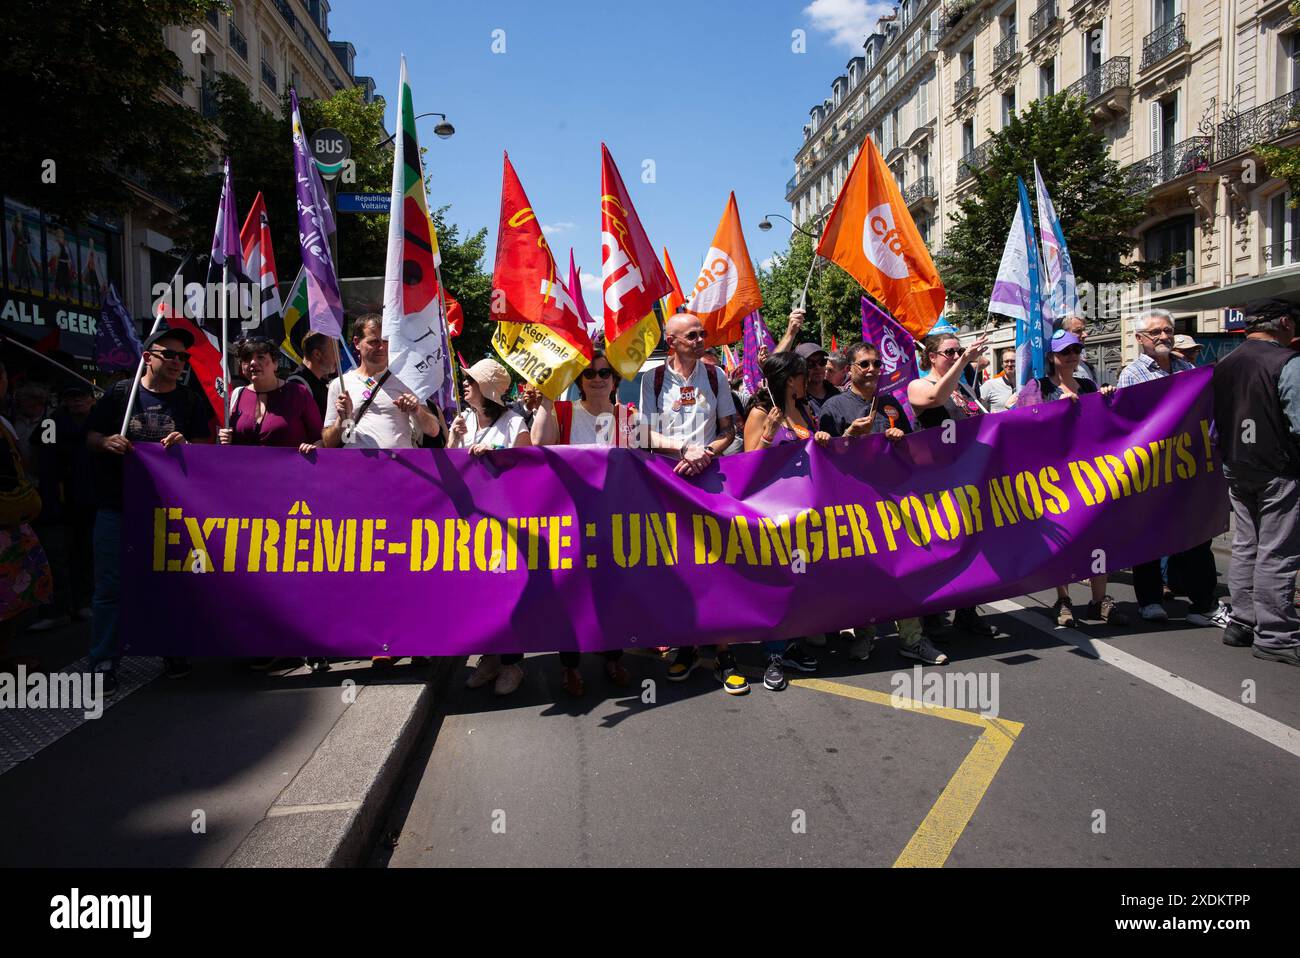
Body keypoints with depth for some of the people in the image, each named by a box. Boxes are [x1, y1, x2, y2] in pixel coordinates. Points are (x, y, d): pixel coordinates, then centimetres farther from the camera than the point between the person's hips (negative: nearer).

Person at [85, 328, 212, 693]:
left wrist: (185, 444, -17)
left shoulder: (190, 402, 6)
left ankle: (174, 652, 23)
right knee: (110, 586, 1)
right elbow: (90, 435, 6)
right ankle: (103, 662, 10)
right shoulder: (120, 392, 3)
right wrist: (106, 442, -15)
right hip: (117, 507, -1)